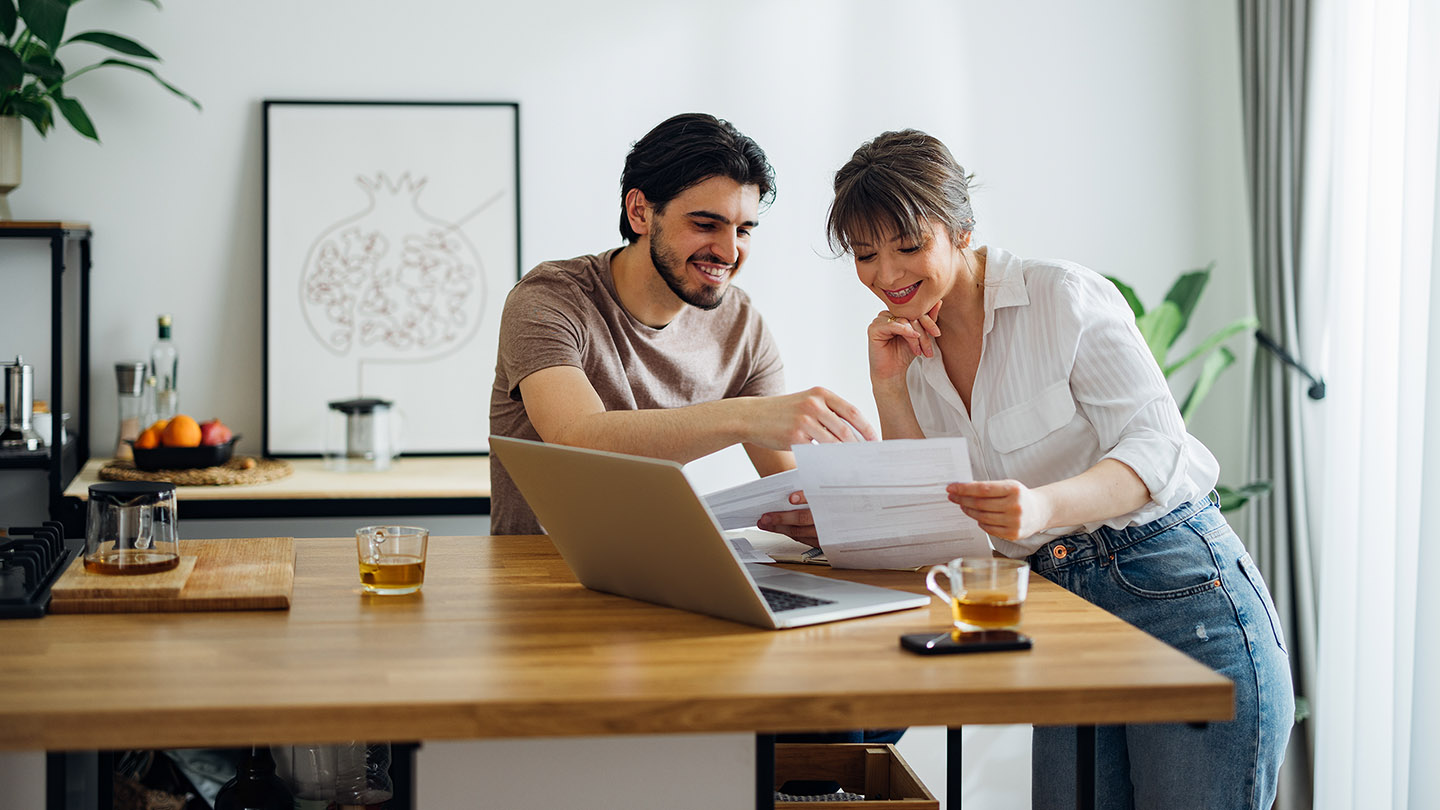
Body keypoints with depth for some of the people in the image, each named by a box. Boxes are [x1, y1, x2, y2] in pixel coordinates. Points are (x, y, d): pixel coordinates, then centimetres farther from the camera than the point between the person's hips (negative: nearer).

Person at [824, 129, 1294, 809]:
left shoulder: (1063, 296, -10)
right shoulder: (913, 347, 9)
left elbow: (1158, 448, -17)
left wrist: (1044, 507, -36)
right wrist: (889, 390, -3)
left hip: (1183, 598, -6)